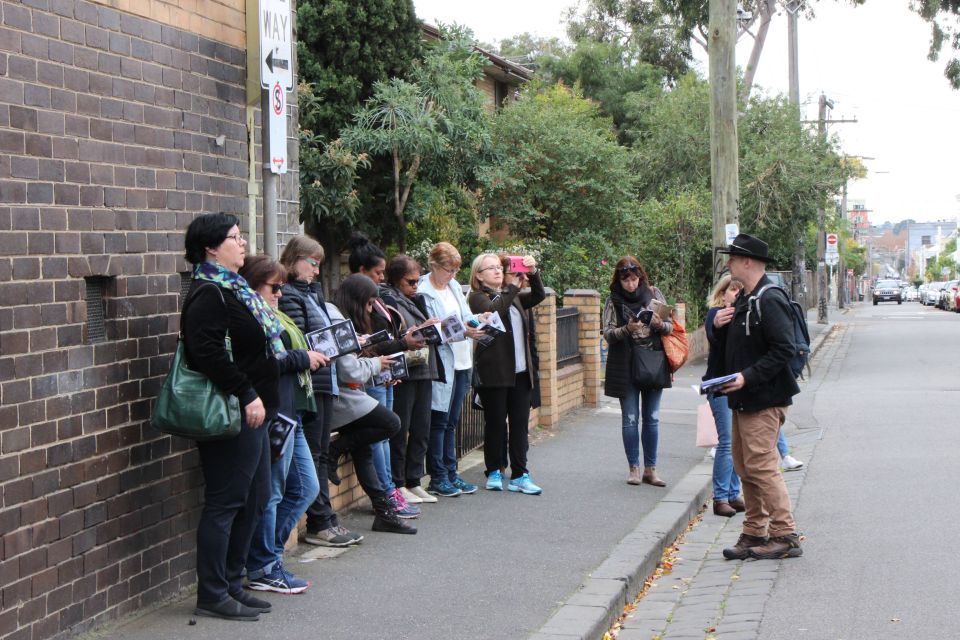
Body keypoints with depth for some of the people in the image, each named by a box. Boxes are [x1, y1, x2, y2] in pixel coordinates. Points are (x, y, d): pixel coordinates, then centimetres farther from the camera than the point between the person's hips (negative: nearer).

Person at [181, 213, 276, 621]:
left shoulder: (233, 289, 17)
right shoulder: (208, 295, -15)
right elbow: (210, 354, -25)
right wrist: (247, 396, -24)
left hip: (250, 414, 11)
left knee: (253, 500, 14)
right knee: (225, 503, -5)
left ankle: (231, 584, 23)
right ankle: (212, 595, 2)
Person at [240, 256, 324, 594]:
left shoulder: (272, 318, 20)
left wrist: (310, 358, 12)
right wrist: (302, 358, -16)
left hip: (291, 414, 11)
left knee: (305, 488, 14)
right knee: (270, 493, -3)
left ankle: (266, 554, 21)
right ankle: (263, 569, 7)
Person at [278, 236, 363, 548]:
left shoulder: (312, 292, 17)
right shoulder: (288, 296, -12)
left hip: (324, 382, 10)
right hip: (307, 384, -10)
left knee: (321, 453, 12)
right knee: (312, 454, -3)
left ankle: (326, 520, 18)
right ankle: (319, 524, 1)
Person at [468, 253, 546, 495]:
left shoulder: (512, 296, 19)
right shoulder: (478, 297, -2)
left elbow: (538, 296, 10)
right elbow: (492, 311, -21)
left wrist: (533, 272, -4)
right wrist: (512, 288, -17)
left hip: (520, 372, 6)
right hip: (494, 373, -6)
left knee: (520, 423, 3)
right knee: (495, 423, 2)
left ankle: (519, 475, 5)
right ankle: (494, 472, 14)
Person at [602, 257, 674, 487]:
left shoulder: (653, 294, 3)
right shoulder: (614, 301, 0)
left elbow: (671, 327, 6)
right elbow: (607, 333, -4)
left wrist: (660, 325, -16)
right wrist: (627, 329, -22)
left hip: (654, 364, 2)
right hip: (626, 366, -1)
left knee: (652, 418, 6)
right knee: (630, 418, 2)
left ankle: (650, 469, 12)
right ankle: (633, 468, 10)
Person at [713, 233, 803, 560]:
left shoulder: (769, 301, -16)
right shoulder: (742, 301, 15)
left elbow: (784, 348, -22)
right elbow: (732, 346, 23)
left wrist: (748, 377, -25)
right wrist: (720, 327, 2)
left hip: (764, 399, -10)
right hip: (743, 399, 10)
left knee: (762, 466, -9)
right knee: (745, 467, 12)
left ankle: (785, 536, -2)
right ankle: (754, 534, 20)